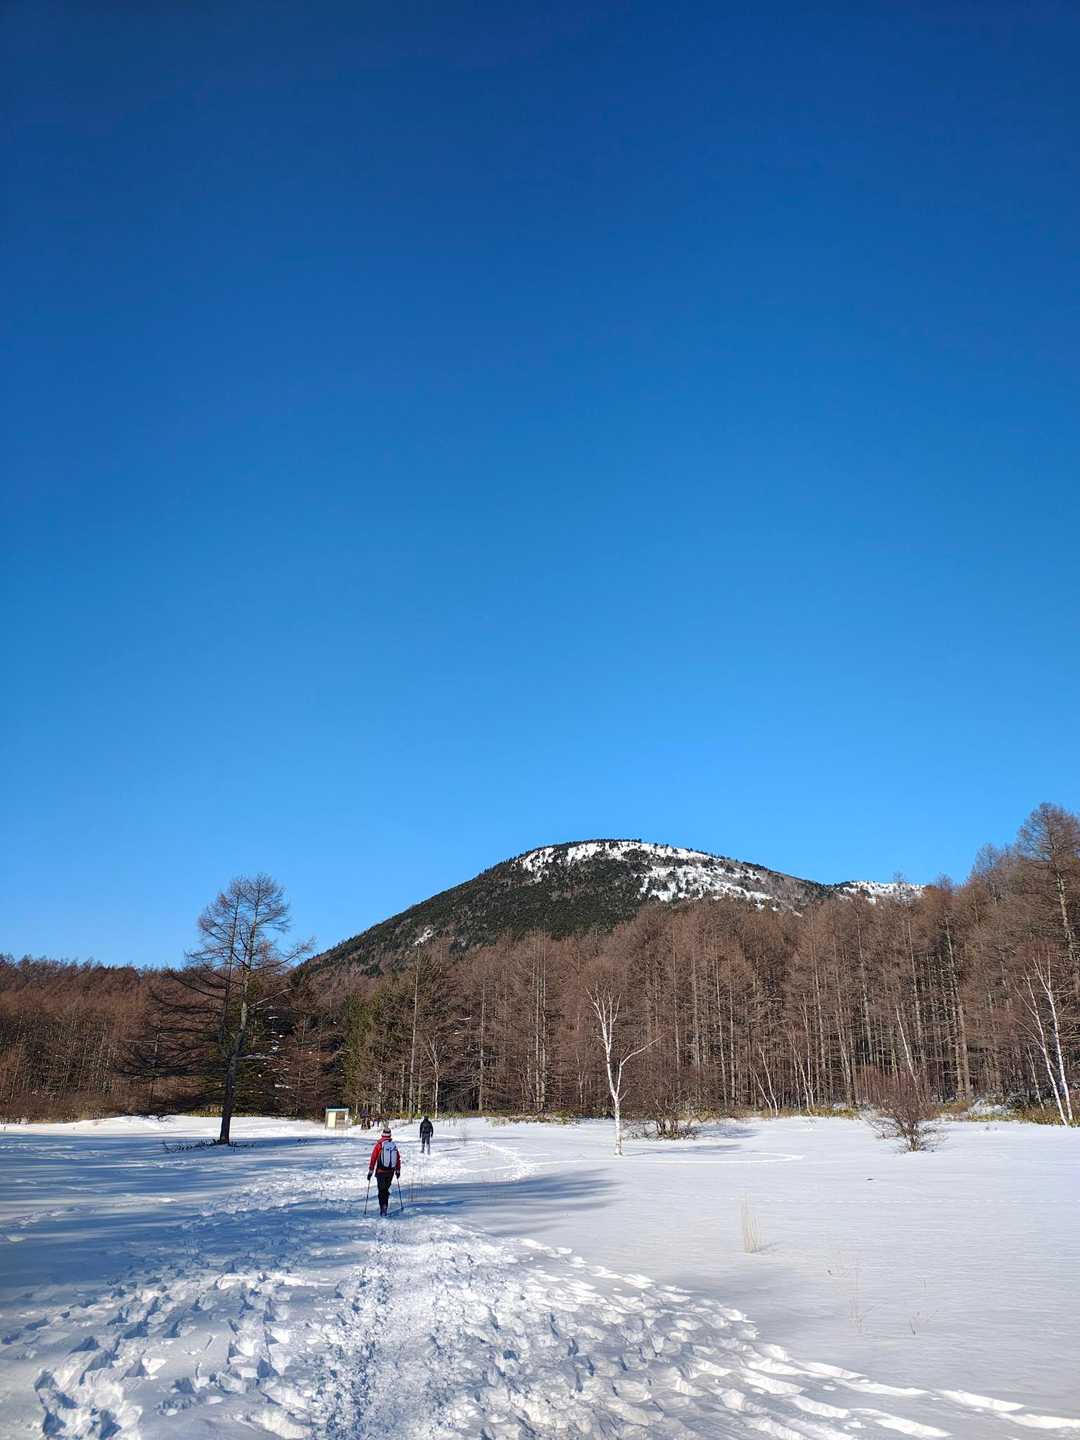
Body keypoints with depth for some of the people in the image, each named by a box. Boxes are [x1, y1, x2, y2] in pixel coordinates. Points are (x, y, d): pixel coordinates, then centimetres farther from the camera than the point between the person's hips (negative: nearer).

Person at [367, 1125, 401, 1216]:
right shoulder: (394, 1144, 1)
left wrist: (370, 1171, -3)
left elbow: (373, 1158, -8)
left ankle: (383, 1207, -5)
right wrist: (398, 1170, 17)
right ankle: (385, 1206, 20)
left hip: (380, 1171, -3)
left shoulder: (379, 1144, -8)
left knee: (381, 1190, 6)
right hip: (391, 1172, 3)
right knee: (386, 1189, 21)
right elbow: (398, 1158, 6)